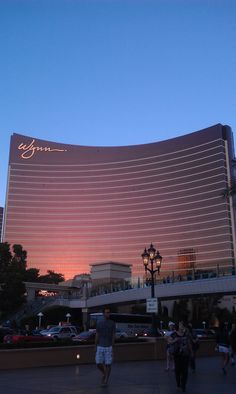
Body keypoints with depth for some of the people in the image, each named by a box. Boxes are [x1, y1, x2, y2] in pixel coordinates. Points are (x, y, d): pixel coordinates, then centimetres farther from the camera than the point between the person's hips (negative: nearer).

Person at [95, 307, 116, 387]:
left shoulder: (112, 323, -2)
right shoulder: (99, 323, 3)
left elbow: (113, 336, -1)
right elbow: (97, 336, 7)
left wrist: (112, 348, -6)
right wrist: (95, 348, 5)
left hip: (108, 347, -2)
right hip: (100, 347, 2)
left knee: (108, 364, 0)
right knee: (98, 364, -1)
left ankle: (106, 381, 14)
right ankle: (104, 374, 29)